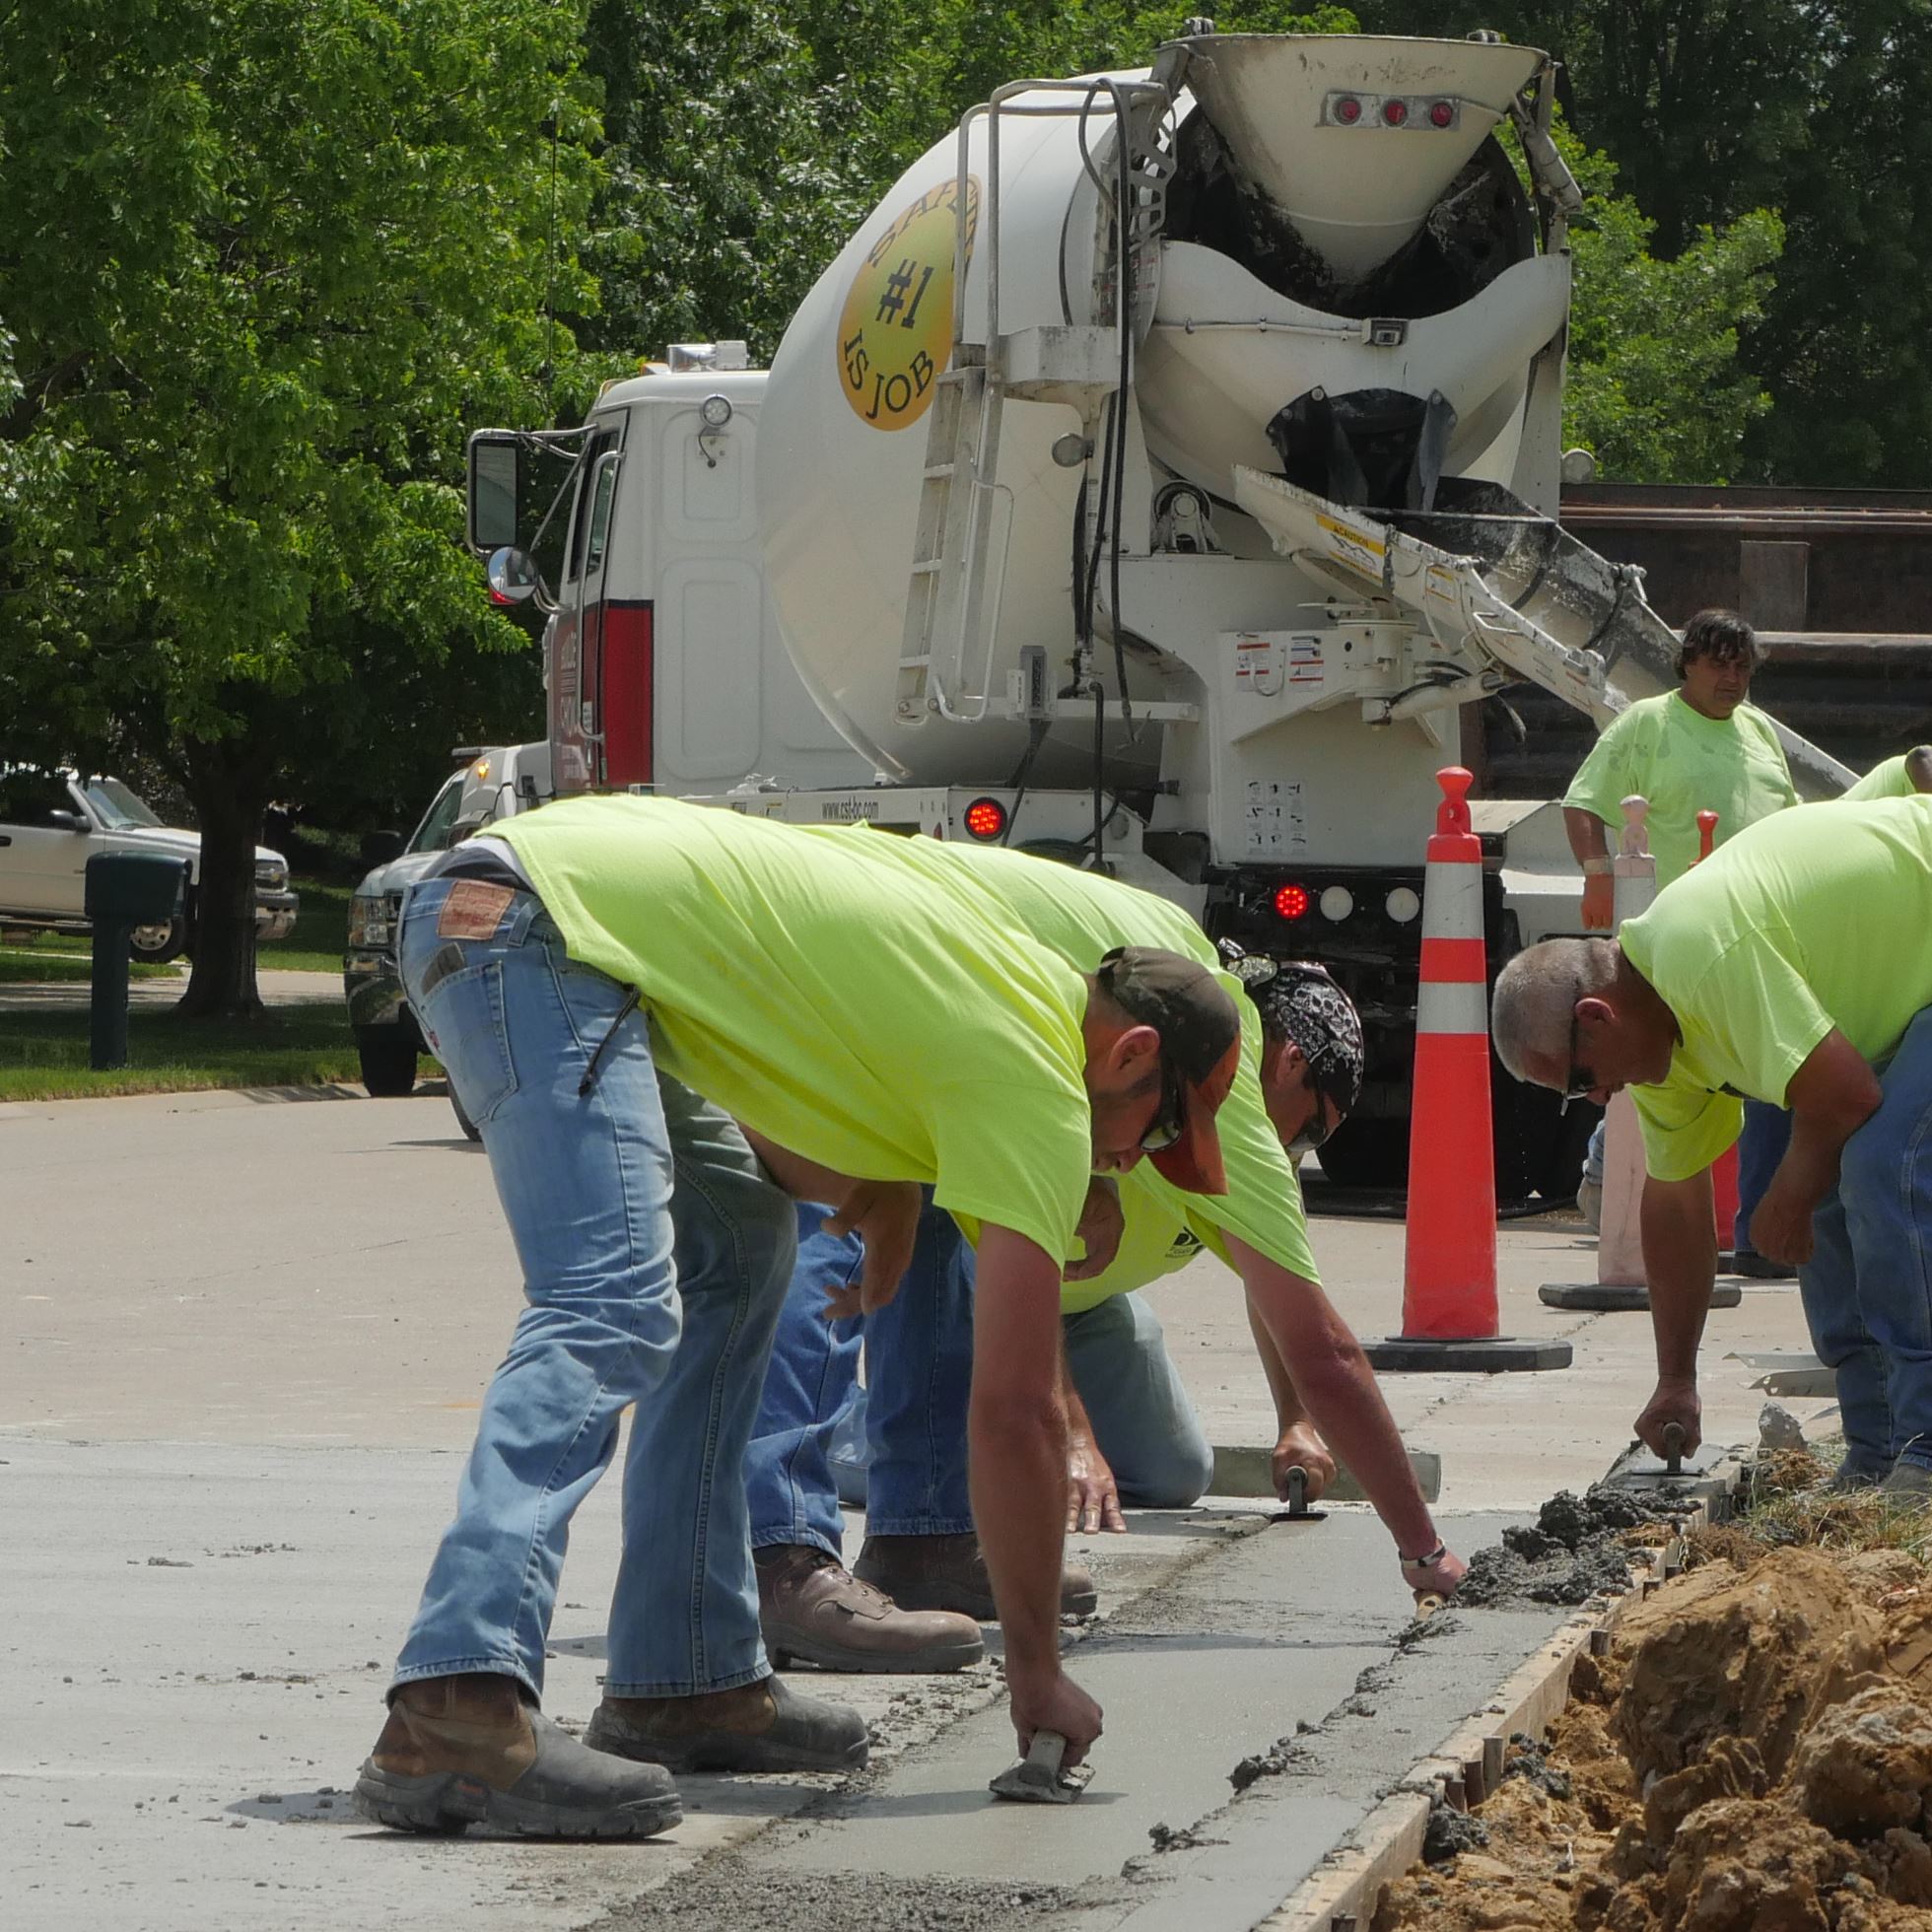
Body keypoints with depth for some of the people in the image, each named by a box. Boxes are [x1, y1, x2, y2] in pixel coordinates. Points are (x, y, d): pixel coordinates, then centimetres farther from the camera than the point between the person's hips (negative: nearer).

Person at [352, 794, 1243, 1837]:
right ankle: (453, 1711, -38)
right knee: (613, 1312, -23)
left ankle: (684, 1681, 17)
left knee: (736, 1253, 19)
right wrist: (1037, 1669, 1)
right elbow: (1012, 1409, -6)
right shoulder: (1037, 1086, -6)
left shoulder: (1018, 975, 21)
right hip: (544, 921, -11)